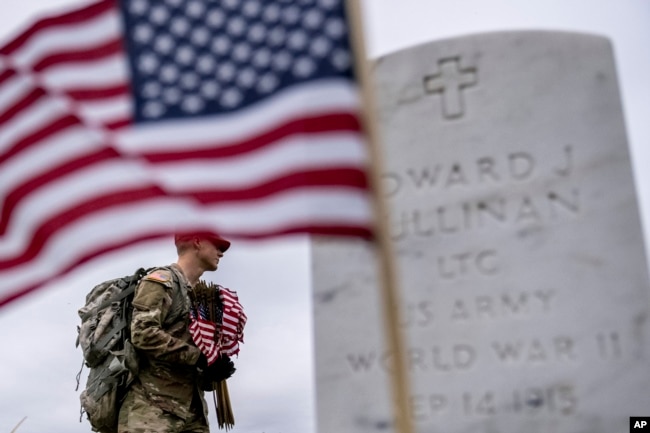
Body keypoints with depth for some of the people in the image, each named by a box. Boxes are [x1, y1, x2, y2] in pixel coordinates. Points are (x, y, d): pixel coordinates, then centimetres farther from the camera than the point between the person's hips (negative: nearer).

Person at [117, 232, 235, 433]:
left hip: (191, 408, 8)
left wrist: (213, 370, -1)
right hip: (152, 406, -8)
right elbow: (143, 334, -16)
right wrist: (198, 356, -15)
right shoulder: (162, 280, -2)